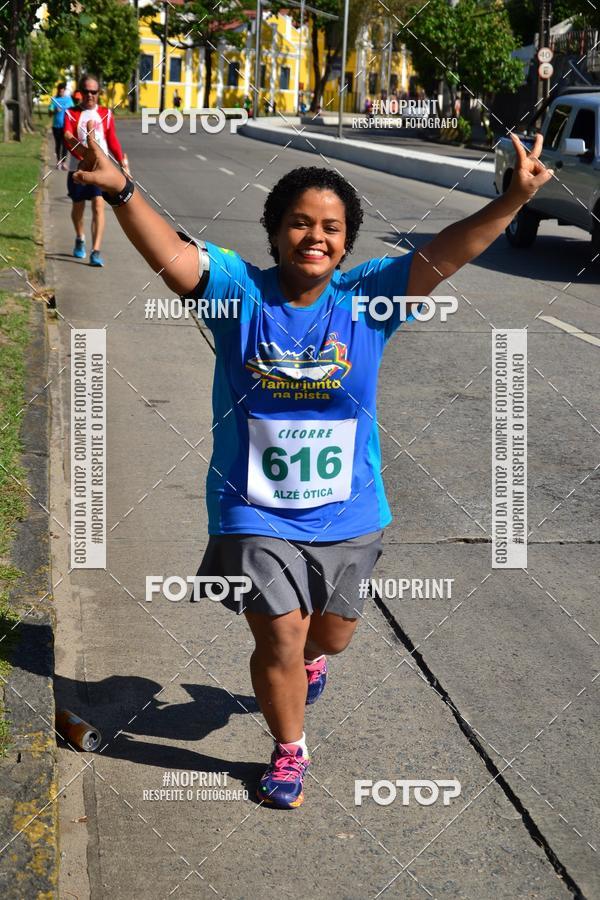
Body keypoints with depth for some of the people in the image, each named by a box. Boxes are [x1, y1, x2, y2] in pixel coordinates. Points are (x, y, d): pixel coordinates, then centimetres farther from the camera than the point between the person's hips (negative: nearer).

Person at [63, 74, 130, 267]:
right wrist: (85, 156, -29)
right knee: (78, 206, 16)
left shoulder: (106, 114, 7)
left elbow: (112, 141, 11)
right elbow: (68, 139, -12)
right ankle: (80, 239, 43)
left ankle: (96, 251, -19)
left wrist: (122, 162, 0)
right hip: (78, 167, 1)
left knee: (98, 206, -15)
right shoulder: (71, 114, 2)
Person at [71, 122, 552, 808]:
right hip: (256, 513, -3)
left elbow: (442, 255, -18)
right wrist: (120, 190, -43)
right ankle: (289, 749, 28)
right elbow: (172, 254, -26)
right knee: (280, 639, 0)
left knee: (333, 632, 21)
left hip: (346, 512, 3)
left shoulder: (365, 298, -8)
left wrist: (513, 200, -30)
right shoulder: (240, 290, -11)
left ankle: (310, 656, 61)